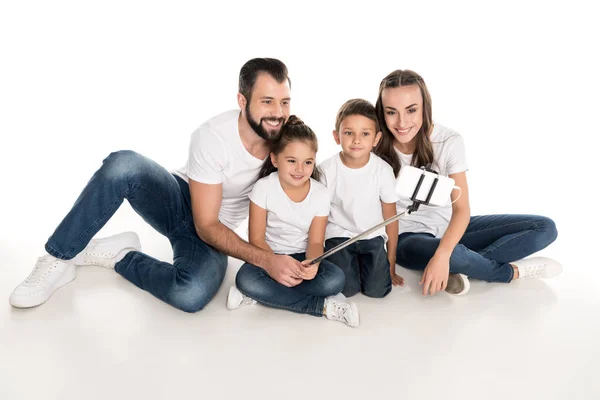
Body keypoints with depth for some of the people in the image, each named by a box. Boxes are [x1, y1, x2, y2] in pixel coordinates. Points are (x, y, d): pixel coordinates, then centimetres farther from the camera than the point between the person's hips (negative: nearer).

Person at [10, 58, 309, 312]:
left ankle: (121, 256, -4)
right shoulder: (213, 137, -24)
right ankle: (58, 259, -16)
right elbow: (206, 226, -23)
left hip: (216, 234, 2)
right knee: (122, 164, -34)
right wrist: (266, 259, -34)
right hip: (178, 201, -1)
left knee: (191, 295, -35)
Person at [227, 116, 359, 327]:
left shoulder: (320, 193, -10)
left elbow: (315, 241, -10)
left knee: (335, 279, -28)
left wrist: (312, 263, -34)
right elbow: (256, 238, -14)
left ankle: (259, 296, -20)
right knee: (245, 279, -34)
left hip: (302, 257, 1)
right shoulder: (263, 188, -14)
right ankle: (324, 306, -26)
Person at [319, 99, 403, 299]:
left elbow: (391, 218, -2)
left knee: (377, 289, -11)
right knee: (346, 289, -16)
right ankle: (349, 262, 16)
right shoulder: (326, 170, -14)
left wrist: (391, 265, 3)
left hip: (373, 236, 1)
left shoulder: (383, 170, -12)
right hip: (338, 234, -1)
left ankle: (362, 262, 20)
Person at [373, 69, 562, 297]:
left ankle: (461, 265, -21)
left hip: (450, 227, 3)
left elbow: (461, 209, -20)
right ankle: (510, 271, -7)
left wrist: (441, 256, -37)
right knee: (454, 257, -39)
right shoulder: (376, 147, -17)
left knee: (544, 228, -10)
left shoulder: (449, 141, -16)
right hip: (409, 238, -3)